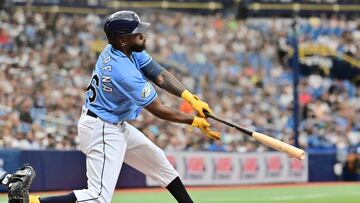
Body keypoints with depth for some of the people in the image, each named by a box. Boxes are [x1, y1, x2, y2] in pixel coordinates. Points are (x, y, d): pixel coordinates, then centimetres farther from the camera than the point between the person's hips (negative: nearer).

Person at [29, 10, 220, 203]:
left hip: (117, 126, 11)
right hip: (102, 131, -11)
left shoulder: (123, 49, -4)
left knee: (158, 160, 20)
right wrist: (195, 121, -9)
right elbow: (158, 110, -19)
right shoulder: (125, 73, -29)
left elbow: (160, 76, -6)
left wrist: (191, 98, -19)